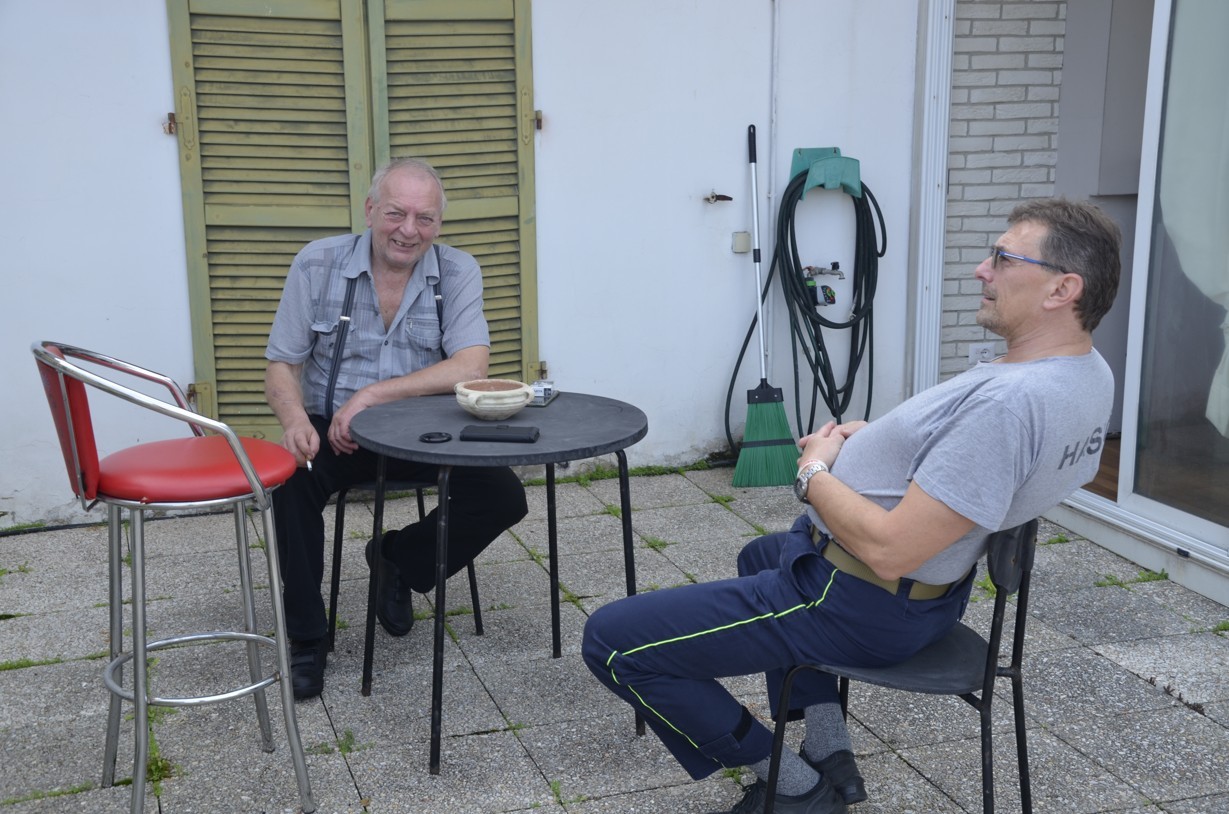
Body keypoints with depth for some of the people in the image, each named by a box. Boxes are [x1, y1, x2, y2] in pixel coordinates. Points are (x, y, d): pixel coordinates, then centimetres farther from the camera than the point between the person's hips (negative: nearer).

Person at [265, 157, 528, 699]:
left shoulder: (457, 273, -5)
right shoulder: (318, 264, -4)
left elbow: (470, 368, -19)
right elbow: (281, 365, -2)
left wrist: (370, 396, -26)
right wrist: (296, 421, -26)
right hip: (333, 431, -1)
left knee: (504, 499, -19)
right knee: (289, 481, -31)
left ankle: (398, 559, 11)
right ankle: (306, 638, -11)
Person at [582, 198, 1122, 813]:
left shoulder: (1008, 403, -32)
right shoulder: (1088, 372, 2)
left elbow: (889, 550, -31)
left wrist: (815, 473, -13)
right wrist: (875, 439, 2)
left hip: (866, 608, -11)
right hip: (933, 582, 11)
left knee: (611, 640, -10)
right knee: (764, 553, 41)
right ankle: (829, 754, 26)